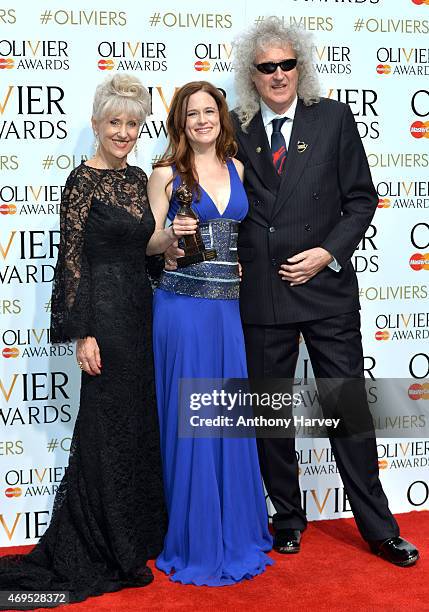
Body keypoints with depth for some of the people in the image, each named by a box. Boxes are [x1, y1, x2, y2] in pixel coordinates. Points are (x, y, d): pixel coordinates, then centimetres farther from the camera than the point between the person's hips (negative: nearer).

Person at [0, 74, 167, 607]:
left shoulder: (137, 178, 12)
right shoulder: (82, 181, -10)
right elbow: (72, 260, -14)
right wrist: (83, 333, -17)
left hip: (140, 309, 8)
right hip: (104, 311, -8)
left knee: (137, 424, 13)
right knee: (109, 427, -1)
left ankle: (136, 538, 27)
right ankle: (109, 554, 13)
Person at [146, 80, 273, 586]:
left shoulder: (236, 168, 12)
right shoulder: (166, 174, -1)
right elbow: (147, 244, 0)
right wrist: (171, 235, -19)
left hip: (229, 304, 4)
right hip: (183, 305, -4)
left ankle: (235, 532, 24)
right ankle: (194, 541, 15)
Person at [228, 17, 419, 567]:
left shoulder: (334, 118, 2)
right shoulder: (237, 129, 4)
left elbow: (361, 197, 2)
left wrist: (328, 252, -10)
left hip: (326, 288, -1)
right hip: (260, 292, 2)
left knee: (349, 407, 5)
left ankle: (378, 528, 19)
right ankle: (288, 517, 30)